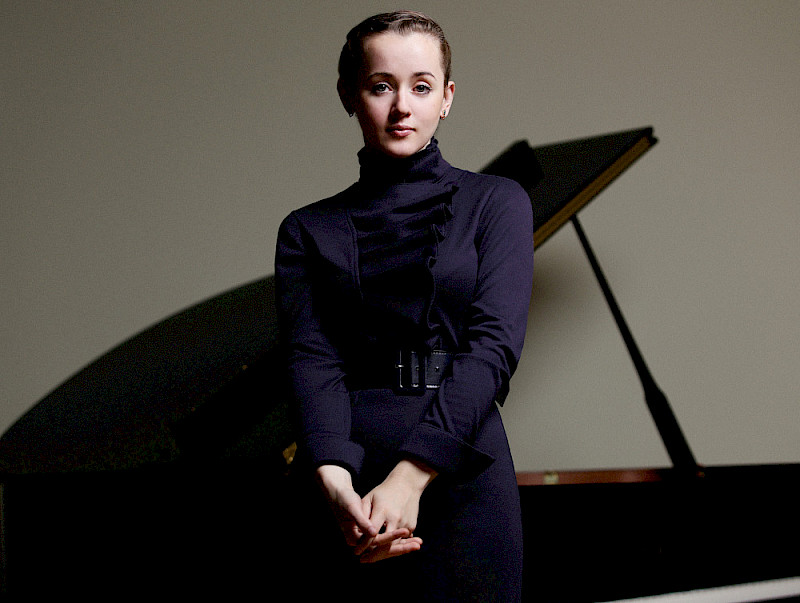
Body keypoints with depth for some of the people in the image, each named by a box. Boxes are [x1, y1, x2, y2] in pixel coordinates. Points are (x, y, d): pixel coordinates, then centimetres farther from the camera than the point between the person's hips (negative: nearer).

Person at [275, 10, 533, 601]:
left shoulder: (495, 203, 5)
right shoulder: (309, 231, 9)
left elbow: (493, 346, -7)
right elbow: (312, 360, -3)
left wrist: (409, 477, -18)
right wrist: (337, 484, -21)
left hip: (460, 477, -1)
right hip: (348, 490, 1)